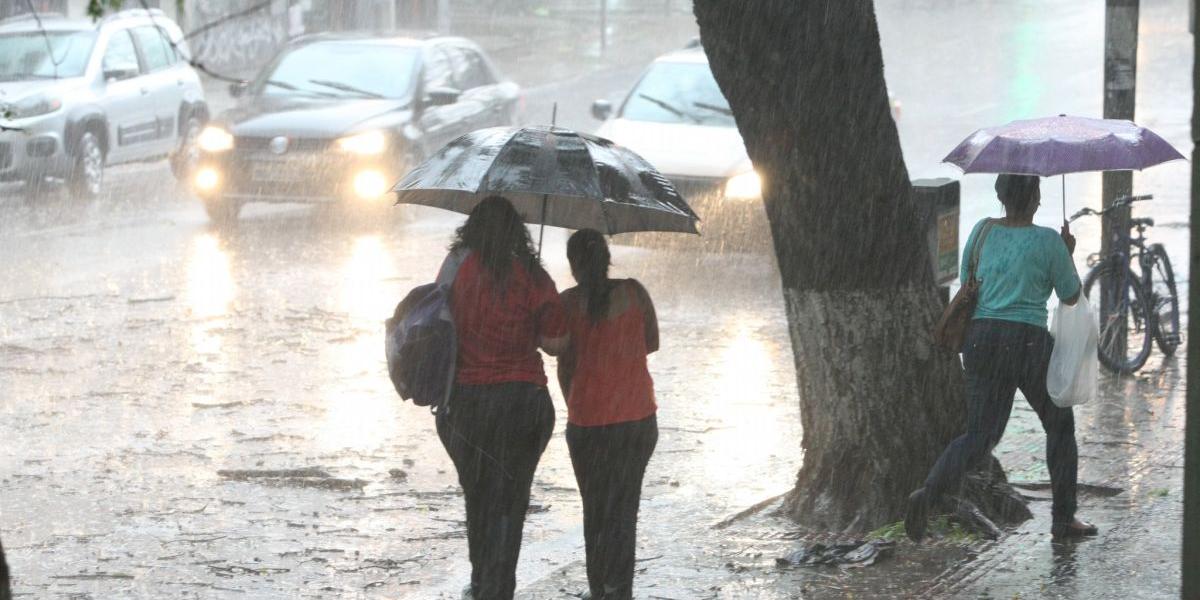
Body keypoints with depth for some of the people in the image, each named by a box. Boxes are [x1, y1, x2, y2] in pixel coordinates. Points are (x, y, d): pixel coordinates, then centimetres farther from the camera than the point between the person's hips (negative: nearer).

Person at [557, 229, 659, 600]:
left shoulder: (568, 303, -8)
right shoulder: (634, 293, -2)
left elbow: (565, 364, -4)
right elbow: (651, 344, 9)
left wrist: (572, 406, 11)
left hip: (586, 420, -1)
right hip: (638, 417, 1)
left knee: (594, 508, 13)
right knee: (624, 508, 10)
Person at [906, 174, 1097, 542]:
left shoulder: (983, 231, 5)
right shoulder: (1048, 241, -7)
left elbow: (967, 285, 15)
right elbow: (1071, 297, 4)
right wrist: (1069, 255, 18)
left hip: (980, 338, 4)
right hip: (1027, 342, -4)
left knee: (979, 436, 4)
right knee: (1060, 425, 19)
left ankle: (929, 494, -23)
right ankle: (1064, 518, 21)